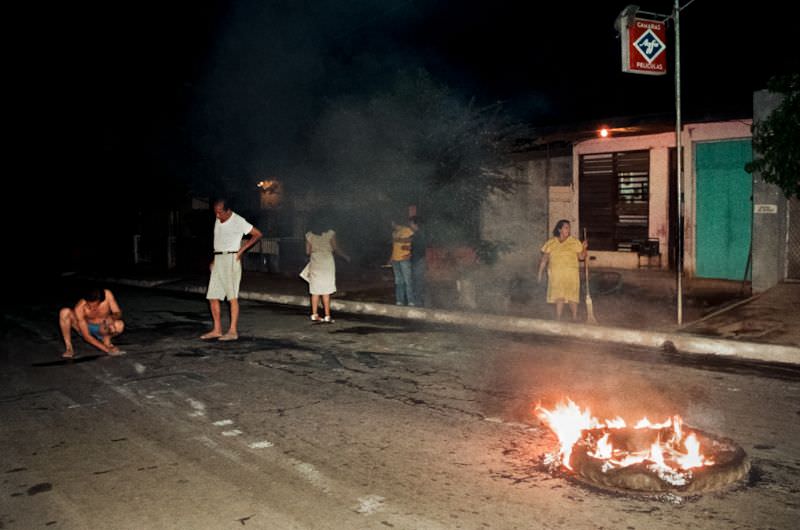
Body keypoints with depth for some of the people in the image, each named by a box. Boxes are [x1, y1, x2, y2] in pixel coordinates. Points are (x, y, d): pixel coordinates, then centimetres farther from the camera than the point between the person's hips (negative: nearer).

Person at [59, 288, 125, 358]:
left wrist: (111, 318, -41)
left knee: (120, 325, -36)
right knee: (65, 312, -27)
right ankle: (68, 348, -19)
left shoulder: (107, 294, -27)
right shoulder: (79, 308, -30)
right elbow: (86, 336, -29)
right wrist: (106, 349, -37)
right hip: (86, 327, 0)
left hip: (102, 329, 0)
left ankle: (106, 339, -6)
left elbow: (118, 313, -16)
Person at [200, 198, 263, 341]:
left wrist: (242, 250, -9)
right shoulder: (218, 221, 14)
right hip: (218, 260, 8)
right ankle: (217, 330, 12)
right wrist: (214, 260, 15)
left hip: (231, 259, -7)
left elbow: (258, 234, -7)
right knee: (212, 297, 4)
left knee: (232, 297, -7)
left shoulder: (238, 221, -8)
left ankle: (233, 331, -4)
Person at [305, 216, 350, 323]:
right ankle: (327, 316, 0)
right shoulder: (330, 234, -6)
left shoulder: (309, 235, 2)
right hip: (327, 262, -3)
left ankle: (314, 315, 11)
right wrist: (345, 256, 10)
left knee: (315, 290, 10)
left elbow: (308, 251, 5)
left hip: (315, 263, 3)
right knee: (326, 291, 0)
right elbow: (336, 249, -5)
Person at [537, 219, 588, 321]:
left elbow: (581, 257, 1)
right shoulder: (551, 243, 5)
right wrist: (540, 274, 7)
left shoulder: (574, 242, 3)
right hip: (556, 275, 1)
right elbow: (544, 259, 8)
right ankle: (558, 320, 9)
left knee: (572, 297, 1)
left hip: (571, 275, -1)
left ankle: (575, 319, 14)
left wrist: (584, 248, -17)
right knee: (559, 297, 3)